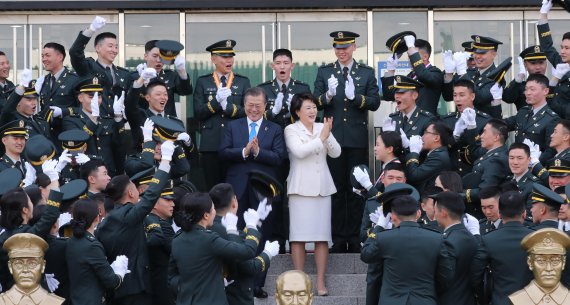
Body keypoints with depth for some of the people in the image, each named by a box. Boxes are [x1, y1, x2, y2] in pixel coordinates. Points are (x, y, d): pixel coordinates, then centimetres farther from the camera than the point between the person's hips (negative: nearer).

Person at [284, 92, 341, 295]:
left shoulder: (322, 127, 12)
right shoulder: (291, 130, 1)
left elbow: (336, 153, 4)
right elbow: (300, 151, -15)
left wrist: (327, 135, -11)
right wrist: (321, 138, -11)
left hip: (322, 187, 4)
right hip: (301, 187, -3)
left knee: (322, 236, 1)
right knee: (299, 235, -4)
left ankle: (320, 281, 4)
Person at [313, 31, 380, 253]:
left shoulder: (367, 73, 8)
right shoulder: (324, 72, 9)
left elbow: (375, 102, -1)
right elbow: (315, 102, 1)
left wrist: (355, 96, -19)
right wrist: (327, 95, -20)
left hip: (357, 140, 0)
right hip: (333, 138, 0)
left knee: (357, 189, 2)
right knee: (336, 189, 2)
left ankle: (355, 239, 7)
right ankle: (338, 239, 5)